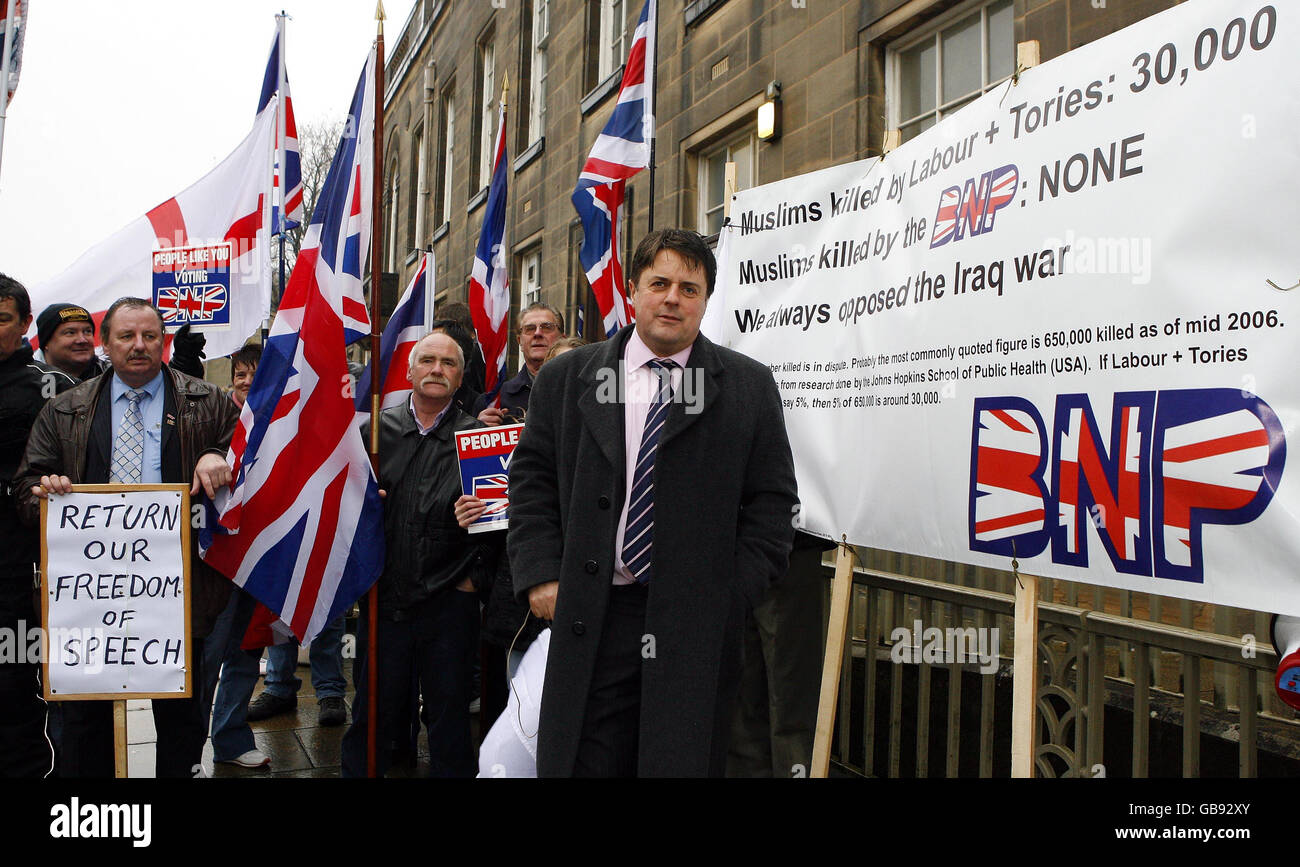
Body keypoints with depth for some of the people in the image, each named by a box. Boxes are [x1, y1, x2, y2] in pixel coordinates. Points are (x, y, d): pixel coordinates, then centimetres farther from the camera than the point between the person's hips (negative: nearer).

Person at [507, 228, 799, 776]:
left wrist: (735, 596, -4)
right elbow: (531, 479, 10)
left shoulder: (749, 387, 5)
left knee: (685, 762, 5)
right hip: (589, 624, 1)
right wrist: (540, 572, -1)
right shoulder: (567, 378, 9)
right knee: (584, 762, 4)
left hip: (697, 625, 0)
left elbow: (772, 499, 4)